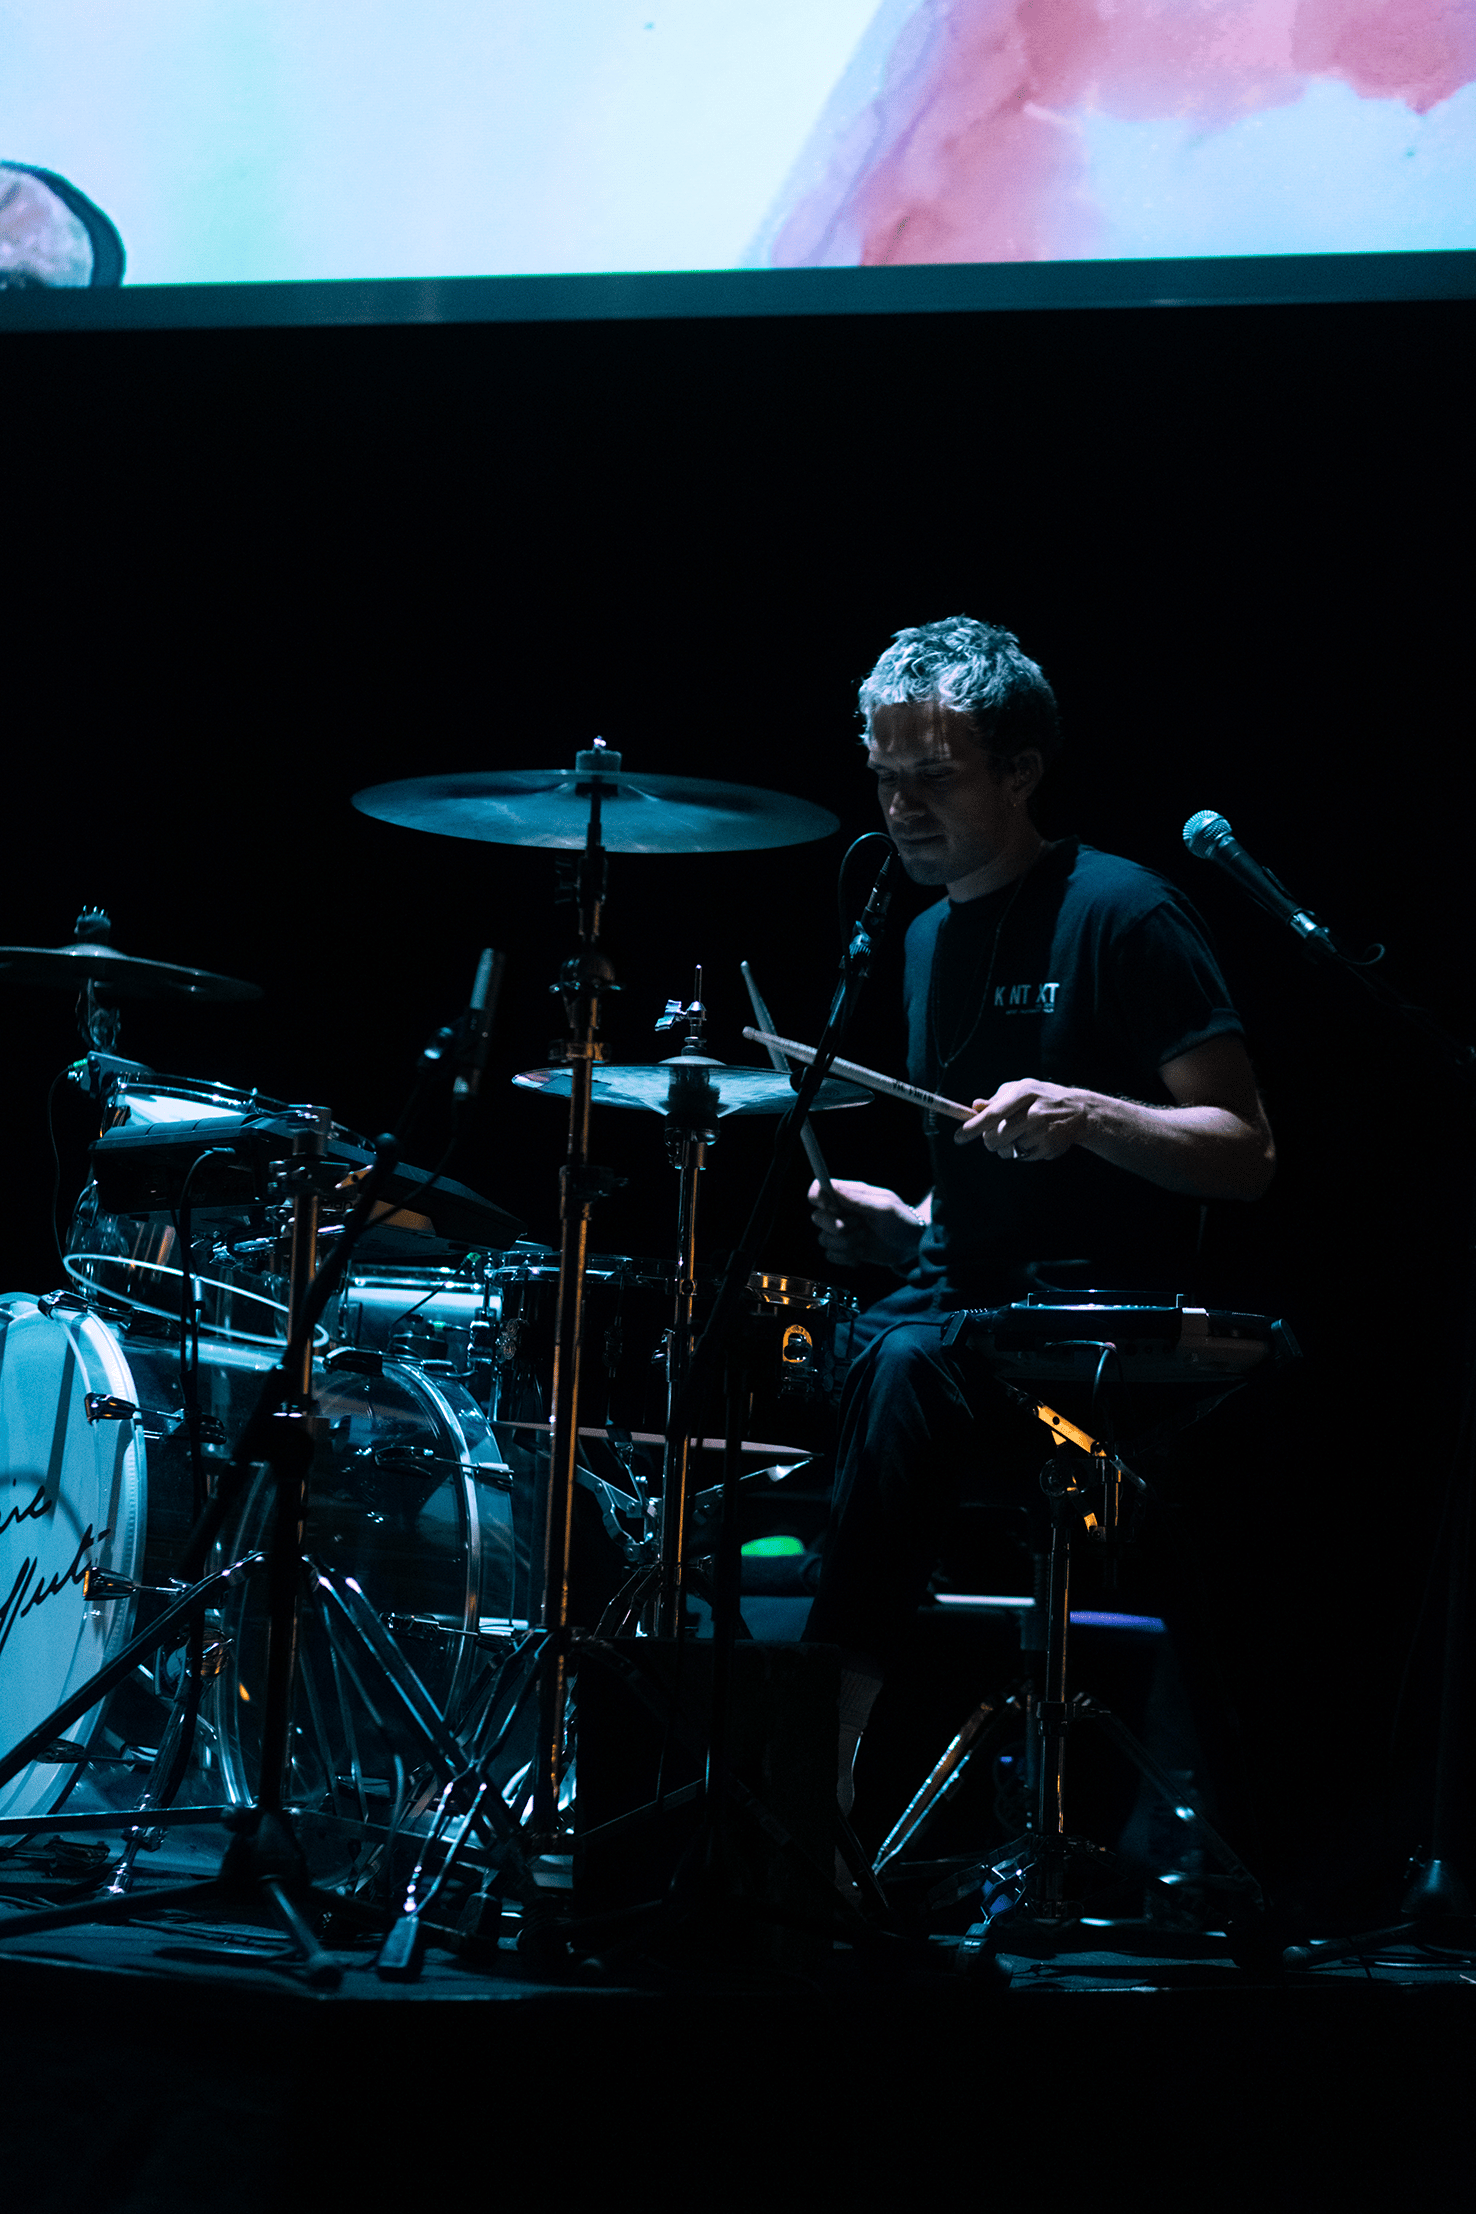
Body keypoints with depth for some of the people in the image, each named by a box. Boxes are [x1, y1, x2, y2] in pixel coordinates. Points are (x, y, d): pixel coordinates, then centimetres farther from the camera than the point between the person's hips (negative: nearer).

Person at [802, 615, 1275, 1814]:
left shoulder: (1121, 913, -7)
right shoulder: (931, 939, 16)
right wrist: (903, 1221, 5)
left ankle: (838, 1781, -34)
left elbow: (1247, 1154, -11)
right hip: (967, 1294, 7)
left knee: (899, 1366, -35)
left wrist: (1089, 1113, -27)